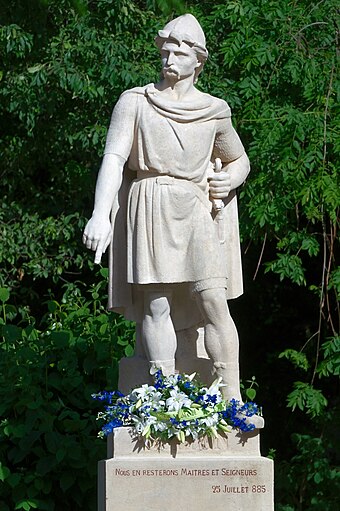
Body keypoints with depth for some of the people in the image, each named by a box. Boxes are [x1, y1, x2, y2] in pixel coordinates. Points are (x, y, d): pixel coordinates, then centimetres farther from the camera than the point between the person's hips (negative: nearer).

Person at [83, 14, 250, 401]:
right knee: (156, 304, -8)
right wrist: (101, 215, -21)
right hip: (149, 211, -1)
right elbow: (114, 157, -7)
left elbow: (239, 160, 26)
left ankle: (232, 402, -12)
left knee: (213, 300, -12)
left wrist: (229, 180, 1)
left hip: (196, 212, 1)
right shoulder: (135, 102, 4)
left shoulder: (214, 111, 11)